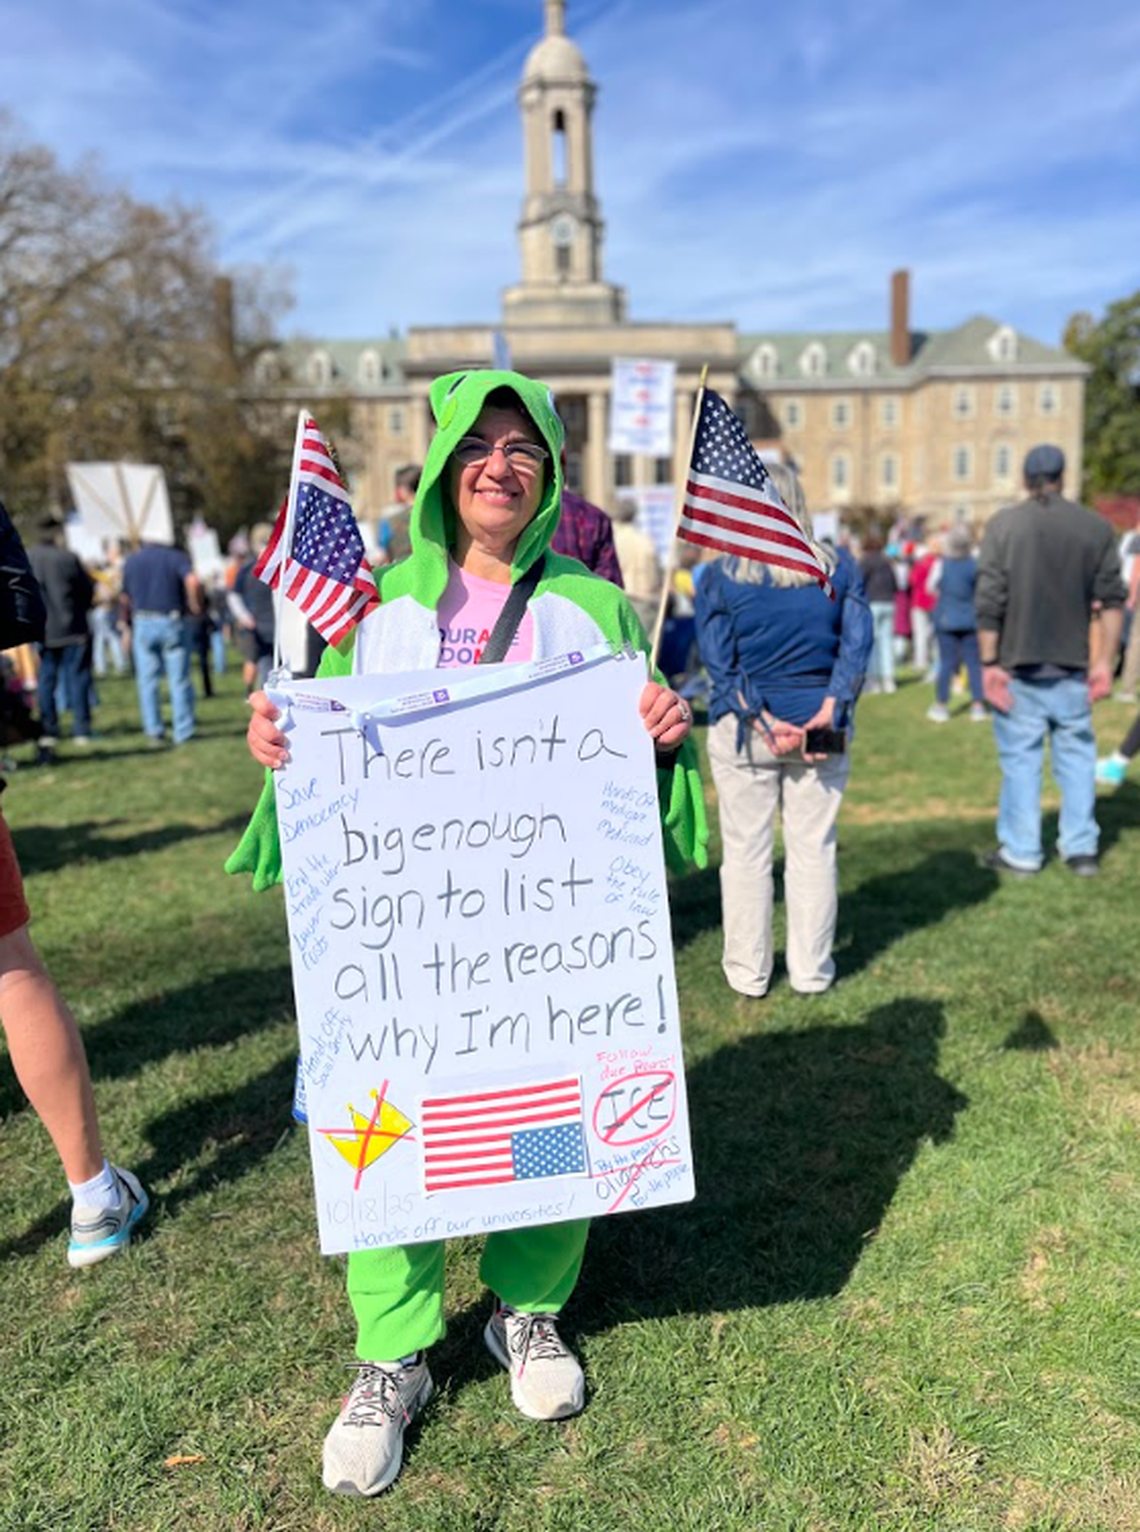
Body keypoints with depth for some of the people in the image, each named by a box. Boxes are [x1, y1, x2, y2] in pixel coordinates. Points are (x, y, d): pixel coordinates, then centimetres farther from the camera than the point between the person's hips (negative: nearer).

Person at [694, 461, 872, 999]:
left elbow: (719, 663, -9)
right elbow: (856, 643, -5)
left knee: (746, 852, 9)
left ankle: (748, 973, 18)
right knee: (814, 850, 11)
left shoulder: (719, 577, -5)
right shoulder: (838, 568, 1)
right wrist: (828, 711, -10)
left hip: (742, 731, -2)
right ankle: (811, 970, 21)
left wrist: (764, 722, -10)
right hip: (823, 731, 2)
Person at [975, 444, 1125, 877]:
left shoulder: (1004, 524, -5)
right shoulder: (1096, 527, 3)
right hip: (1071, 665, 2)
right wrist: (1104, 661, 4)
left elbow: (988, 602, -10)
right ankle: (1081, 849, 18)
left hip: (1018, 664, -2)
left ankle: (1020, 853, 11)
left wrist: (989, 664, -7)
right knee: (1076, 753, 12)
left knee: (1021, 758, 4)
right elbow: (1111, 600, 0)